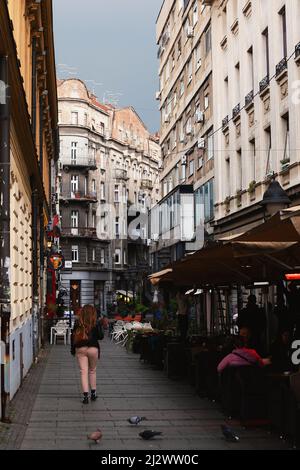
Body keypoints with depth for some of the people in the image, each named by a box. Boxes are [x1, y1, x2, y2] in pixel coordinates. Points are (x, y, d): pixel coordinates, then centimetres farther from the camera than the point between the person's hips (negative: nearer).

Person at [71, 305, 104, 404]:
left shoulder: (77, 323, 0)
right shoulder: (96, 324, -6)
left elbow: (73, 336, 3)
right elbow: (101, 336, -3)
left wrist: (73, 350, 12)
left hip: (80, 349, 1)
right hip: (93, 348, -1)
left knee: (83, 372, 0)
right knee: (92, 371, 16)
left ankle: (85, 395, -9)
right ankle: (93, 393, 23)